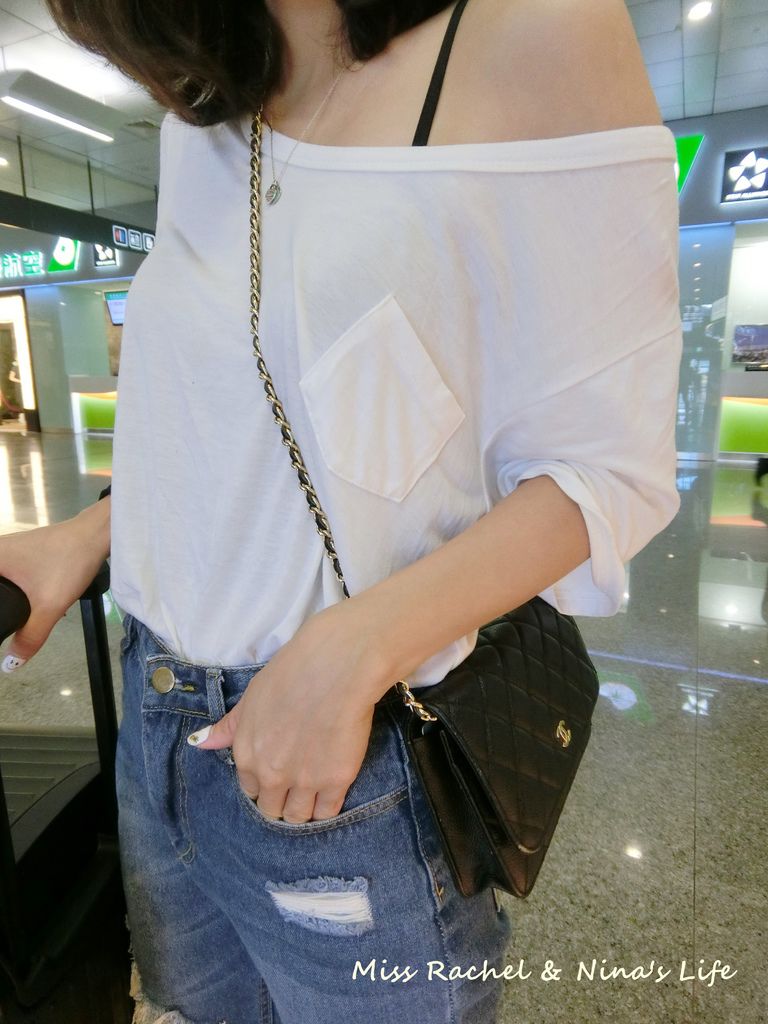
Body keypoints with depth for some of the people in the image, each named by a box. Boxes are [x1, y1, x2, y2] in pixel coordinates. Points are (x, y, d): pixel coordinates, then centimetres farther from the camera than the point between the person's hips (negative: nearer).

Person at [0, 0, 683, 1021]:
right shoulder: (200, 105, 9)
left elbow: (607, 471, -14)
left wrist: (347, 653, -23)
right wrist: (91, 534, 2)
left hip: (361, 756, -6)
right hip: (156, 715, 7)